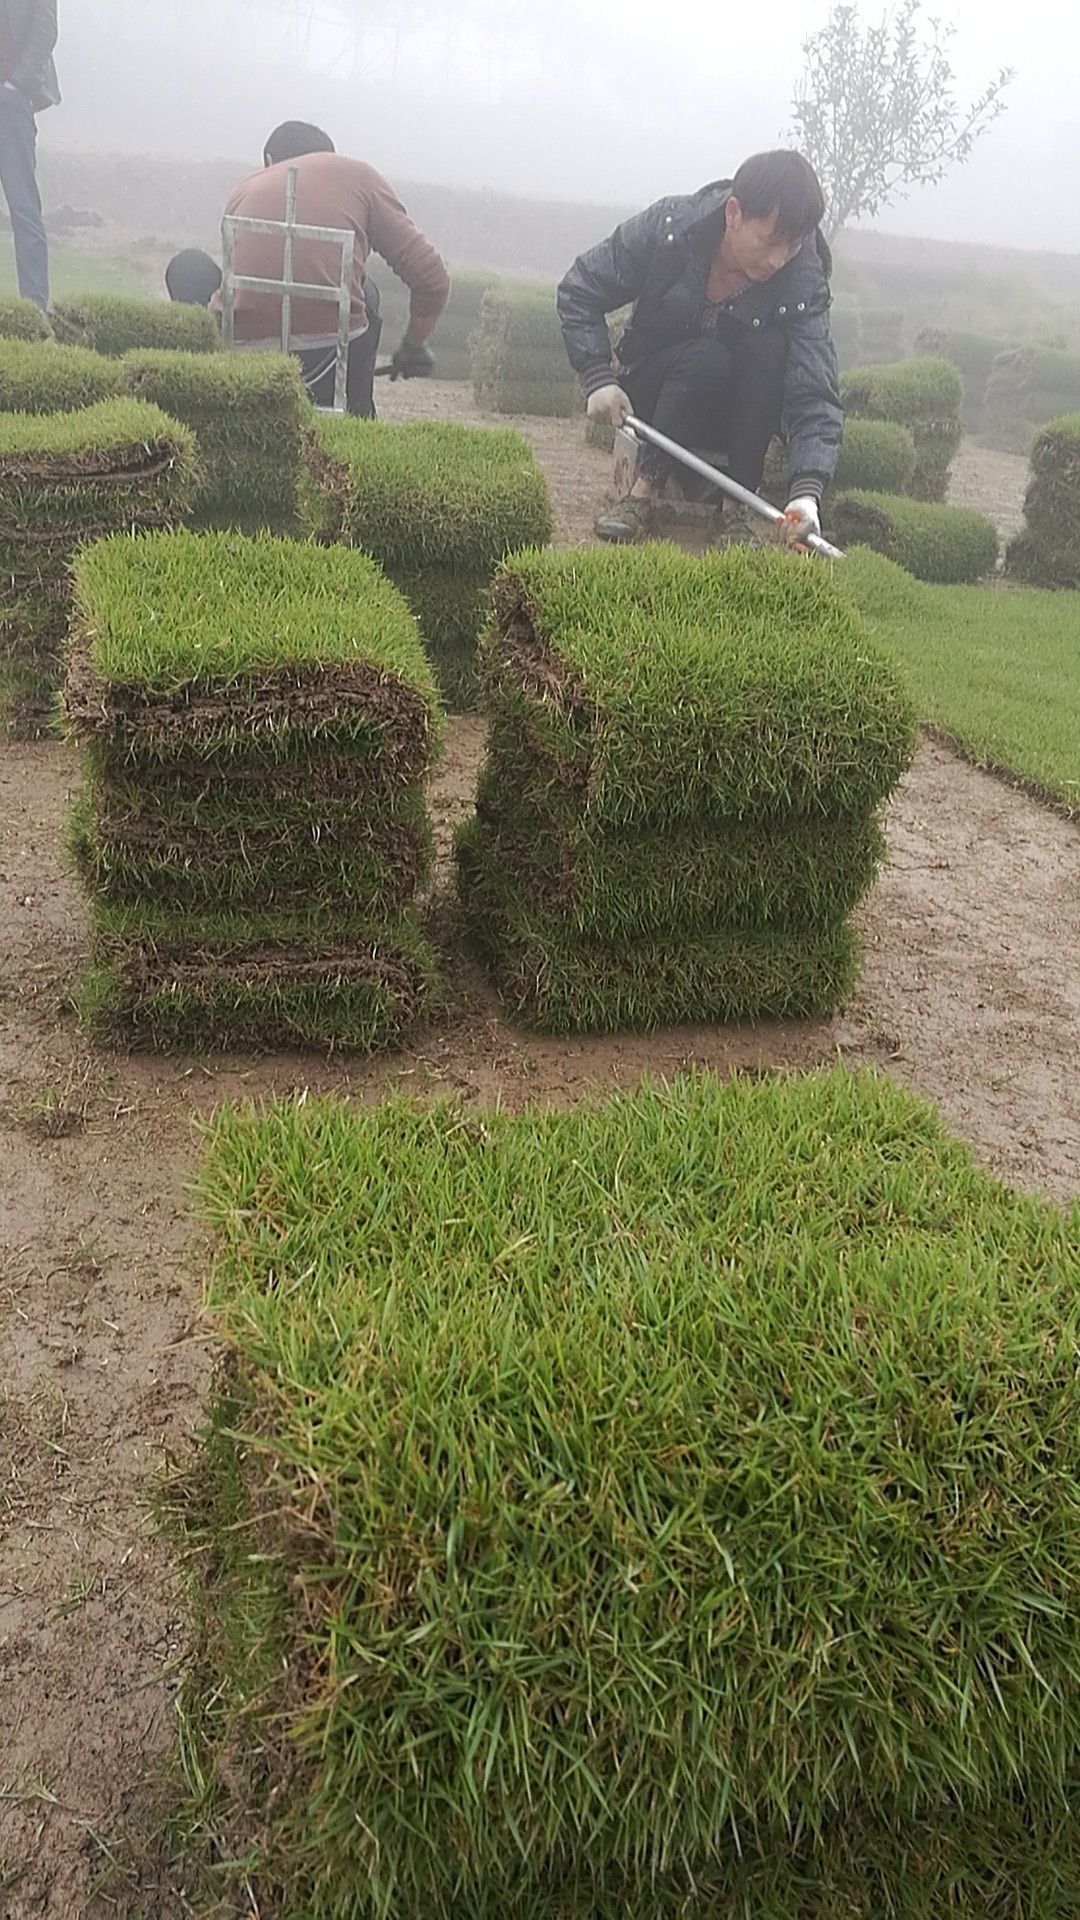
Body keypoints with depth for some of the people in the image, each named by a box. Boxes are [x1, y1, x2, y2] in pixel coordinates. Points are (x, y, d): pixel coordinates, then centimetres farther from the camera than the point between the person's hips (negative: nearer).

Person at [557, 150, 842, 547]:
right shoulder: (670, 227, -20)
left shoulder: (803, 281, -21)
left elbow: (815, 396, -30)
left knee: (769, 347, -30)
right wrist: (598, 377, -22)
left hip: (736, 416, 1)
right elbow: (580, 290, -9)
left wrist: (807, 492, -47)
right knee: (707, 359, -33)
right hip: (650, 394, -1)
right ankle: (645, 491, -22)